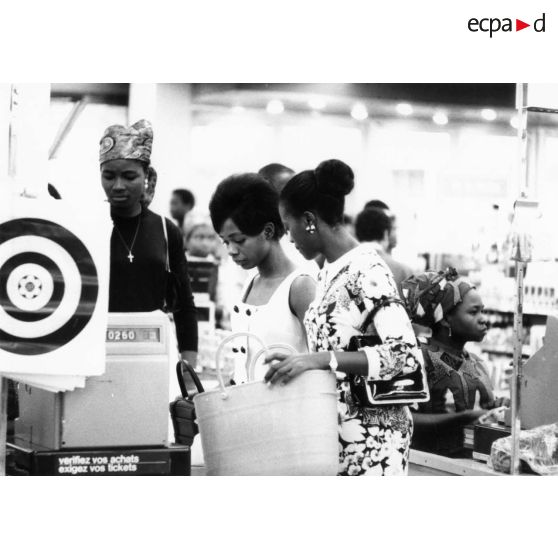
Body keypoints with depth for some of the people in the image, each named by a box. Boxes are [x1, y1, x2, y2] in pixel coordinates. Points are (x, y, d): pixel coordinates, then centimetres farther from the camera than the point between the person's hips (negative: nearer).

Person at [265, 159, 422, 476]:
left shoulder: (367, 270, -14)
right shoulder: (329, 272, 12)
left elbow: (405, 354, -24)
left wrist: (321, 359, -29)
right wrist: (298, 363, 7)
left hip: (370, 436, -8)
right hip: (333, 431, 8)